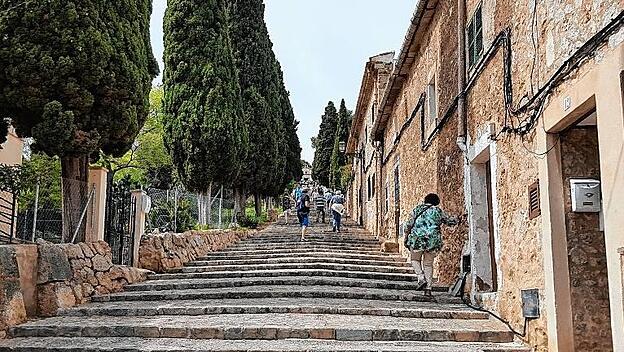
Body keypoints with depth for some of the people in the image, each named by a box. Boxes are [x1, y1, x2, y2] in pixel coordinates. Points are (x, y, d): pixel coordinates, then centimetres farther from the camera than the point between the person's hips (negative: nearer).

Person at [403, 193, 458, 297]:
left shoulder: (417, 210, 9)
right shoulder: (438, 211, 9)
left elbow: (408, 226, 6)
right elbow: (451, 221, 20)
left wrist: (406, 238, 16)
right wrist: (455, 220, 41)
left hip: (417, 239, -1)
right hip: (433, 241, 1)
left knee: (415, 260, 20)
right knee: (428, 264, 13)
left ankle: (421, 278, -1)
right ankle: (428, 288, 9)